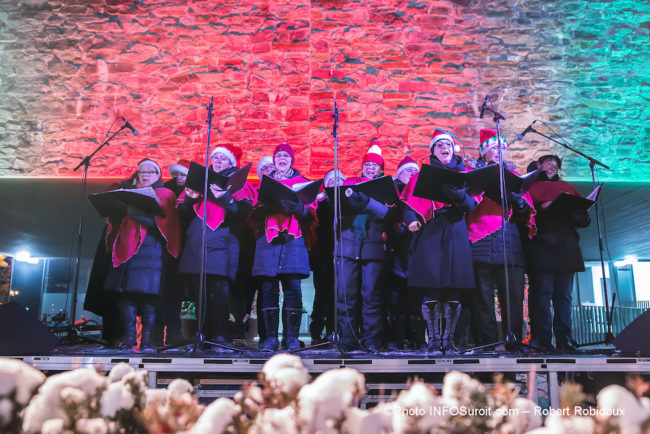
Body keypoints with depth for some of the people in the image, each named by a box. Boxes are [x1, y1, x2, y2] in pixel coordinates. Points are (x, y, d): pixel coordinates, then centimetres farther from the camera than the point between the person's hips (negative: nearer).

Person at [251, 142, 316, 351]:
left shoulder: (303, 182, 16)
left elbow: (311, 212, 7)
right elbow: (256, 213, 12)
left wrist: (295, 206, -13)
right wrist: (269, 206, -8)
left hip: (294, 239, -1)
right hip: (269, 239, 1)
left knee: (293, 286, -8)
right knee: (268, 287, -4)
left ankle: (292, 336, -2)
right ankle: (270, 336, 2)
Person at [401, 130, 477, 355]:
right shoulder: (422, 175, 14)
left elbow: (471, 205, 1)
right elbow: (411, 203, 5)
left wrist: (456, 192, -19)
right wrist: (412, 219, -16)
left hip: (455, 235, 1)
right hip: (430, 235, -1)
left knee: (454, 293, -1)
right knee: (431, 291, -5)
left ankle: (448, 340, 10)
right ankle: (433, 340, 4)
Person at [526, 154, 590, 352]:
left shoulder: (566, 187, 26)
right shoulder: (531, 186, 14)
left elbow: (584, 219, 18)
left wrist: (570, 209, -3)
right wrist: (542, 207, -14)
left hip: (566, 248, 4)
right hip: (542, 245, -4)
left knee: (564, 295, 2)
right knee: (543, 293, -9)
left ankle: (564, 339, 5)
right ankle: (542, 339, -7)